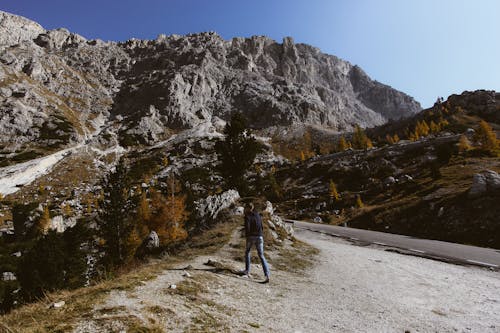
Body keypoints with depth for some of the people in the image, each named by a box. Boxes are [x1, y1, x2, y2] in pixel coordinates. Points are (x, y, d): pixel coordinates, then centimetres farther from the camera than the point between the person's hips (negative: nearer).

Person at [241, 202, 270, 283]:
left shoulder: (247, 216, -7)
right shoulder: (258, 215, 11)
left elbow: (247, 227, -16)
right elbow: (261, 227, 14)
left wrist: (246, 235, 3)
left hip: (251, 237, -3)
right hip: (259, 237, 4)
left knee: (247, 252, 24)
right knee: (261, 256, 4)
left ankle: (247, 271, 30)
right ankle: (267, 275, -11)